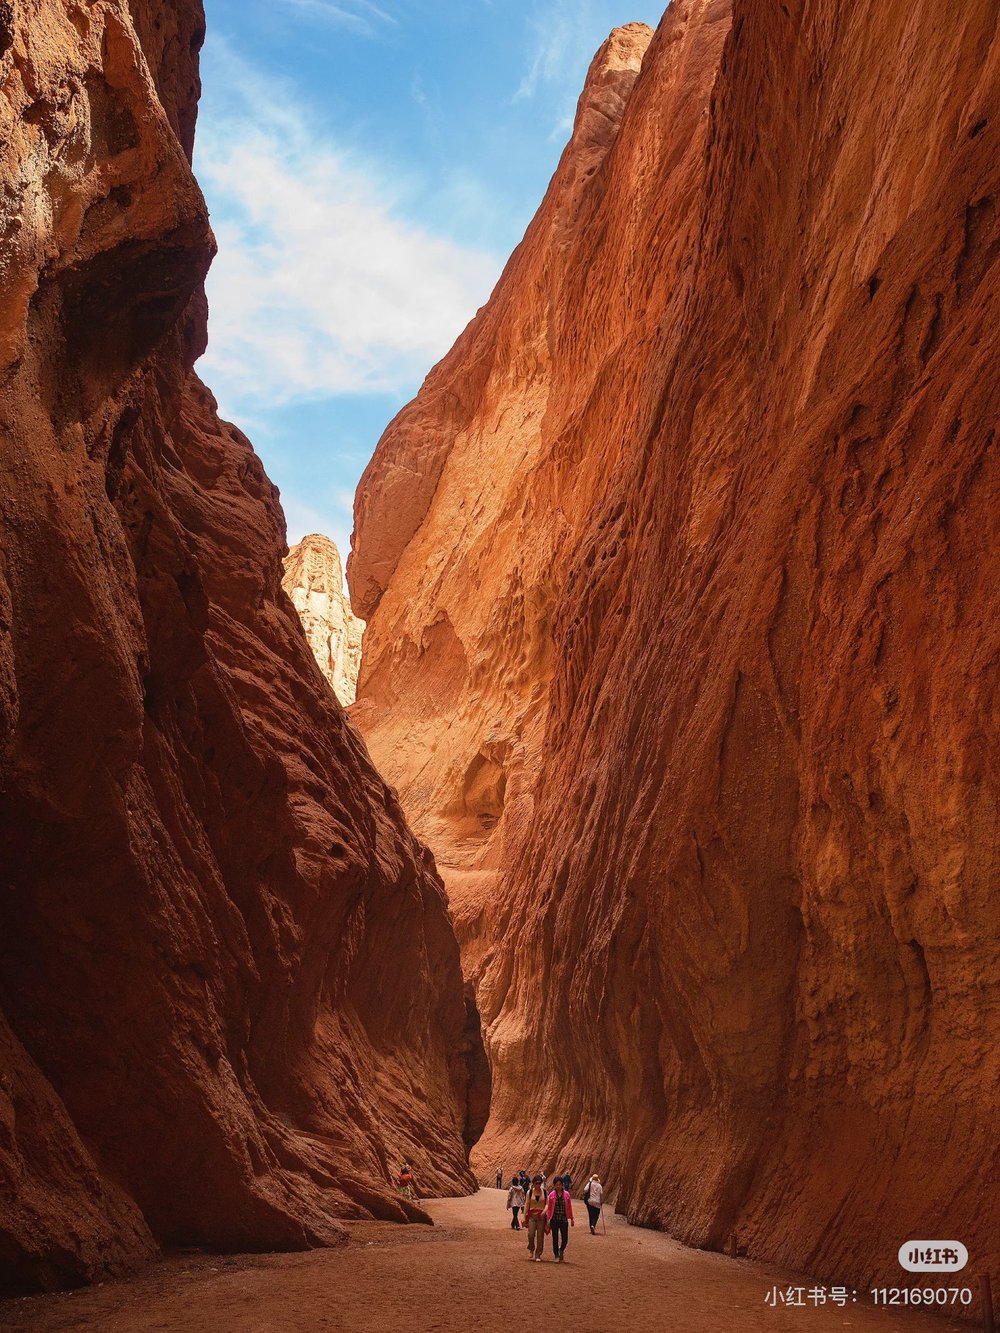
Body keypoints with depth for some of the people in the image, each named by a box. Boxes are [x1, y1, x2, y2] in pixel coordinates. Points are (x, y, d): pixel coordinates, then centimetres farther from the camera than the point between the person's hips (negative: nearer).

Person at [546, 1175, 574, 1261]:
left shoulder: (566, 1194, 1)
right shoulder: (551, 1195, -1)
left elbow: (569, 1207, 6)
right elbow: (549, 1208, 2)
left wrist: (571, 1219, 6)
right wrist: (548, 1220, -1)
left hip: (564, 1219, 0)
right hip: (554, 1219, 0)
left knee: (565, 1238, -2)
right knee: (555, 1238, 2)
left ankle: (561, 1250, 28)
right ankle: (556, 1256, 16)